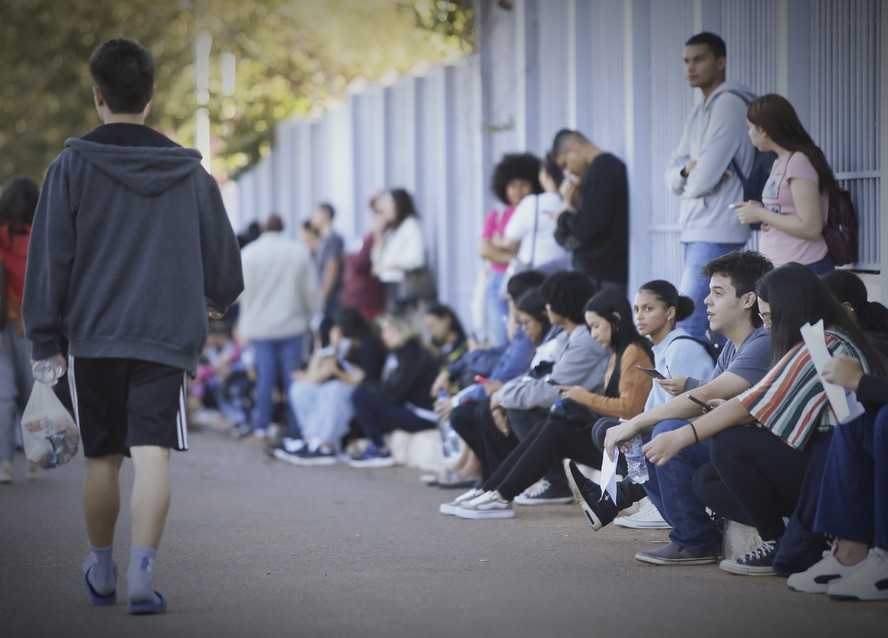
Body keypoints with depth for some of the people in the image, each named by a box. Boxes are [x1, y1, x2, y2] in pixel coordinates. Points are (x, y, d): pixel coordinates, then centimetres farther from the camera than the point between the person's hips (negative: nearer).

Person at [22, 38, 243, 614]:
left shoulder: (72, 167, -1)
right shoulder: (190, 173, 7)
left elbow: (49, 257, -2)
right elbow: (224, 256, 15)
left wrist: (45, 337, 4)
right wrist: (216, 301, 37)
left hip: (92, 336, 0)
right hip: (167, 336, 0)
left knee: (103, 459, 11)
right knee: (152, 455, -7)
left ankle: (102, 572, 26)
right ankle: (142, 571, -19)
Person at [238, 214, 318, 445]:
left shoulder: (249, 253, 0)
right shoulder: (299, 251, 3)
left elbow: (244, 291, 1)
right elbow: (310, 290, 4)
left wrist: (244, 324, 8)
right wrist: (309, 316, 16)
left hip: (260, 327, 0)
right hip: (292, 324, 0)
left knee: (265, 377, 2)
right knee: (292, 378, 3)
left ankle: (261, 429, -1)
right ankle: (294, 429, 3)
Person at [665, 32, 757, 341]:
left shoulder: (728, 104, -10)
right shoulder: (698, 112, 19)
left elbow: (704, 179, -18)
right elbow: (672, 176, 14)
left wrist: (688, 183, 4)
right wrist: (687, 170, -9)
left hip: (716, 232, -10)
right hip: (696, 230, 10)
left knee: (688, 325, -16)